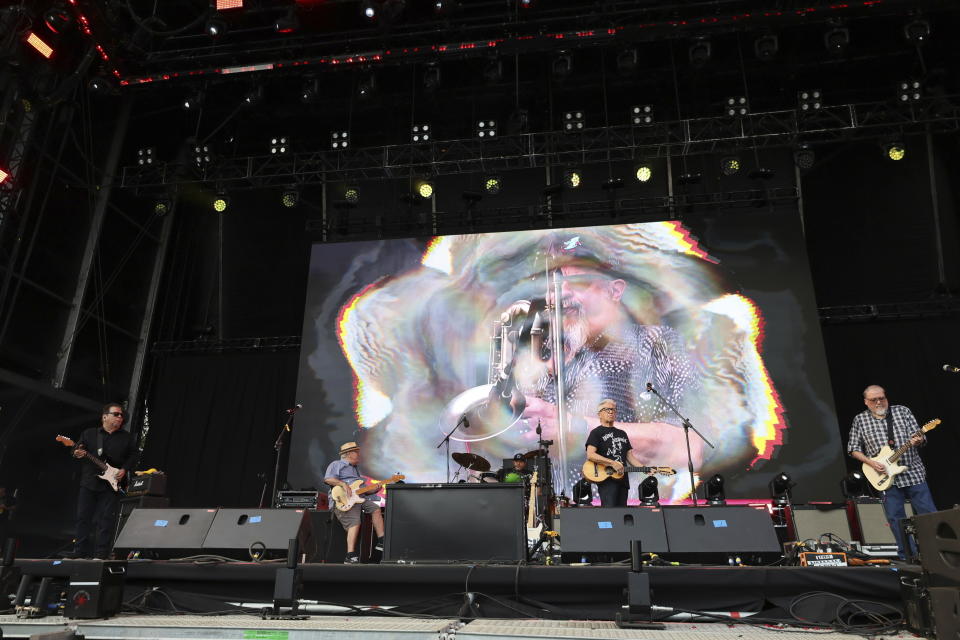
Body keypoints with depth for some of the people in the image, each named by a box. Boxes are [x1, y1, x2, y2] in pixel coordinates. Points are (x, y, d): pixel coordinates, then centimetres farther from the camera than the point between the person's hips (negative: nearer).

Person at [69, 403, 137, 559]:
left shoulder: (127, 438, 9)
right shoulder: (88, 434, 9)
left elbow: (133, 456, 9)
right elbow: (77, 449, 7)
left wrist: (124, 469, -5)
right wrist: (77, 454, -16)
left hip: (112, 485, -1)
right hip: (88, 483, 1)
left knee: (106, 520, -3)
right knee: (83, 517, 4)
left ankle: (101, 554, 2)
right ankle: (80, 550, 14)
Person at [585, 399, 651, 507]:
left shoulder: (622, 434, 22)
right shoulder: (596, 433, 0)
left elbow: (630, 456, 18)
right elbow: (590, 455, -14)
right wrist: (612, 463, -20)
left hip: (622, 479, 7)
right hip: (606, 479, -7)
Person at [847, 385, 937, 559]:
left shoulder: (903, 411, 5)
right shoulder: (860, 420, 3)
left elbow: (918, 436, 5)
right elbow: (853, 448, 6)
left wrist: (917, 440, -19)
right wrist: (870, 462, -8)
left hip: (913, 472, 0)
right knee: (896, 519, 4)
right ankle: (908, 556, 15)